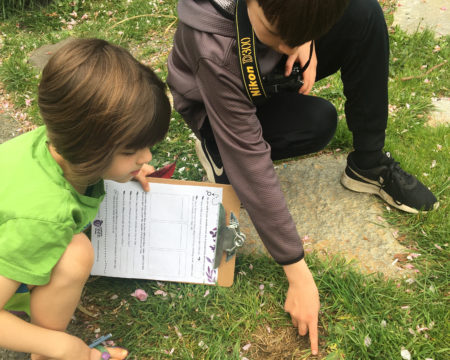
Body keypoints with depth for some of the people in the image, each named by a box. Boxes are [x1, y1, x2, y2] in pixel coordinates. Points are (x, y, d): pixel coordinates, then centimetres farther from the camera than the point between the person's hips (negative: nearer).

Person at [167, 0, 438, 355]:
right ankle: (219, 153, -6)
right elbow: (250, 162, -39)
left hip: (263, 70, 6)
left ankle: (368, 166, -9)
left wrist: (303, 39, -24)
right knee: (317, 122, -34)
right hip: (216, 110, -5)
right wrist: (299, 276, -35)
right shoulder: (216, 50, -43)